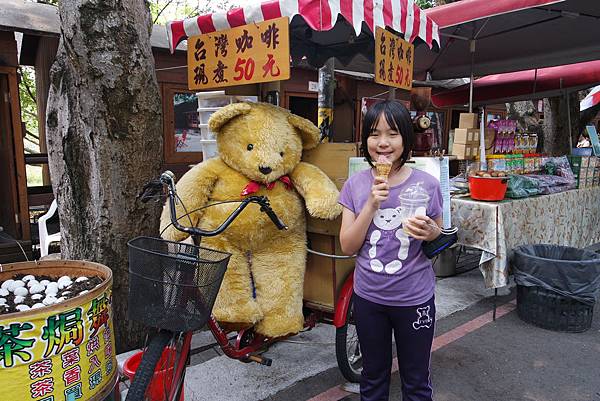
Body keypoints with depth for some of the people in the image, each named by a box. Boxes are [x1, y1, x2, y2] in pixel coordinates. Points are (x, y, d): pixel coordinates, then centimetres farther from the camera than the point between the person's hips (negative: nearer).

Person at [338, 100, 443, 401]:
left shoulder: (426, 184, -10)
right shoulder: (355, 185, -6)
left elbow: (440, 236, 4)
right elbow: (348, 247, -9)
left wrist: (430, 232, -20)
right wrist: (372, 204, -21)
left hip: (414, 298, -1)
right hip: (368, 297, 2)